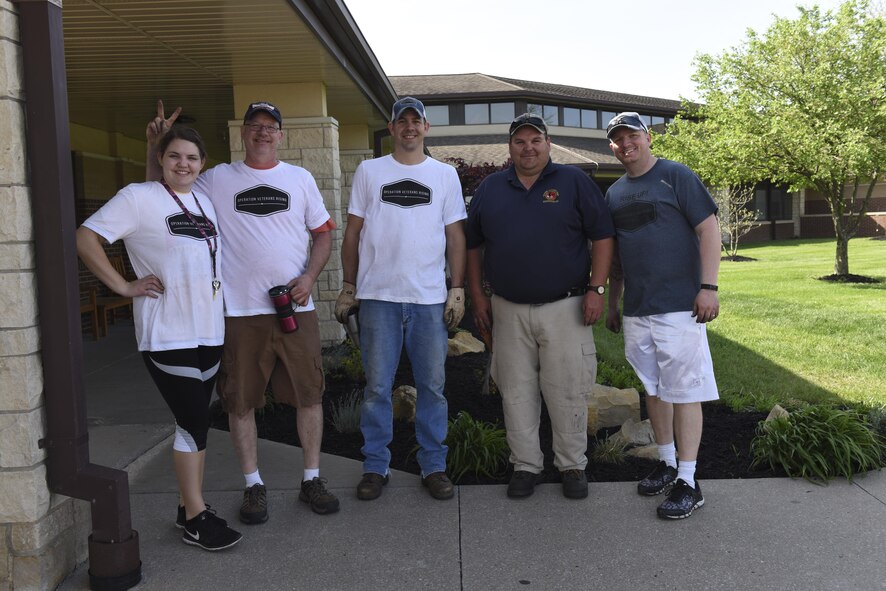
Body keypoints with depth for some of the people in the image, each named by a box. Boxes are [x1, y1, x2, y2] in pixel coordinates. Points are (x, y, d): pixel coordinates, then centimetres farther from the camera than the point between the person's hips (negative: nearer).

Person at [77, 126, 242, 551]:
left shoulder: (205, 202, 14)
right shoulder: (138, 197, -6)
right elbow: (86, 239, -9)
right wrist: (124, 286, -12)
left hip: (209, 331, 7)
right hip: (167, 335, -6)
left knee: (196, 420, 12)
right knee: (194, 421, -5)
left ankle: (190, 506, 25)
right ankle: (195, 519, 8)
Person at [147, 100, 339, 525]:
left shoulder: (300, 179, 9)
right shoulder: (218, 179, 7)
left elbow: (323, 234, 10)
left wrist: (310, 276, -6)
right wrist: (156, 147, -4)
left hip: (296, 307, 1)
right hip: (240, 310, 0)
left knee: (308, 395, 6)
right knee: (240, 401, 6)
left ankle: (311, 479, 22)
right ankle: (253, 485, 22)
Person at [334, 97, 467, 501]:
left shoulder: (445, 174, 10)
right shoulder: (369, 172, 9)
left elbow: (455, 236, 9)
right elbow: (352, 233, 9)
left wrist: (458, 289, 2)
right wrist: (348, 287, 4)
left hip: (430, 299, 1)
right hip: (378, 296, 0)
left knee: (432, 385, 6)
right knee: (377, 387, 4)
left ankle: (433, 466, 19)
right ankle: (375, 467, 17)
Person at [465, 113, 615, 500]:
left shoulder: (574, 181, 2)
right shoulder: (490, 189, 10)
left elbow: (602, 236, 0)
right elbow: (473, 245, 14)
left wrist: (596, 289, -8)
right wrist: (478, 296, 8)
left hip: (565, 308, -2)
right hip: (508, 311, 3)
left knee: (567, 391, 3)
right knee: (516, 392, 8)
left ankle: (573, 465, 20)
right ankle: (525, 465, 22)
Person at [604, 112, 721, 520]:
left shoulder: (676, 176, -4)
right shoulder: (614, 193, 14)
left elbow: (708, 229, -8)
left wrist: (708, 287, -16)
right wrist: (612, 302, 19)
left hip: (679, 305, -6)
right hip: (636, 310, 7)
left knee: (683, 390, -3)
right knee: (653, 388, 14)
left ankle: (688, 482, 5)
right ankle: (667, 463, 29)